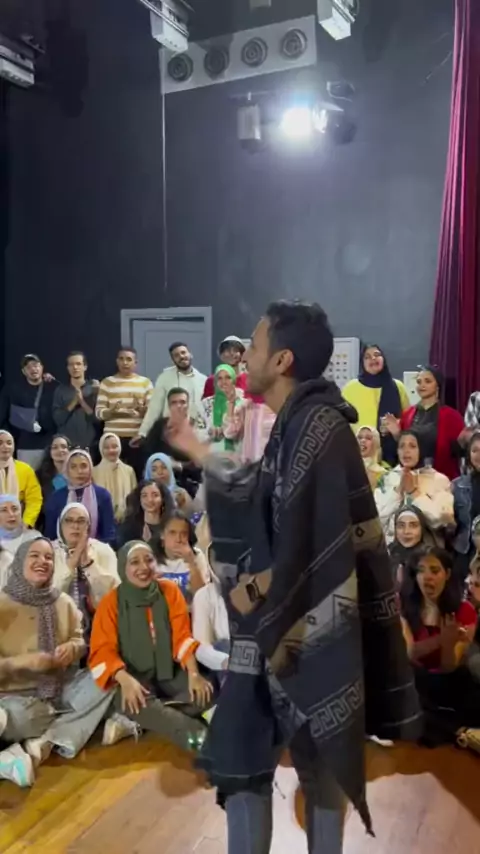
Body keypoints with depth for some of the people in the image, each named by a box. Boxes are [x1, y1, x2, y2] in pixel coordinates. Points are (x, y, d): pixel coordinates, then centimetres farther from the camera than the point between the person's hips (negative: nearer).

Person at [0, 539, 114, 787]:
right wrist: (24, 662, -28)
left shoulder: (63, 602, 4)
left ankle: (38, 746, -21)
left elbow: (79, 641, 10)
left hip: (62, 688, 7)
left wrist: (71, 649, -13)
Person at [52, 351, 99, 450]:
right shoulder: (61, 390, 8)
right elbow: (57, 419, -1)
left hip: (89, 445, -1)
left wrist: (82, 402, -13)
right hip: (66, 444, 1)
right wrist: (74, 402, -11)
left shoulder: (94, 389, 4)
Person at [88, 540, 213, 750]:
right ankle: (197, 736, -31)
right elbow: (104, 650, -12)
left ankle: (134, 724, -21)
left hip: (170, 672, 3)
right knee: (133, 701, -35)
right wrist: (126, 681, -30)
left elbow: (182, 636, -3)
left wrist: (193, 674, -18)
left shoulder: (170, 591, 0)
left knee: (204, 693, -23)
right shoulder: (111, 602, -6)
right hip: (135, 676, -3)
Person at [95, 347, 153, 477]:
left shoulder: (145, 382, 8)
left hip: (137, 437, 0)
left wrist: (141, 408, -16)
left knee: (137, 474, -2)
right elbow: (99, 413, 2)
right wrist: (112, 410, -18)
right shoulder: (107, 382, 7)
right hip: (113, 437, 0)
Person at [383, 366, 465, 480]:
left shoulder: (450, 415, -3)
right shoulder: (407, 415, 6)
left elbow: (458, 451, -3)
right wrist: (396, 435, -3)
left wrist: (462, 442, -22)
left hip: (442, 477, -3)